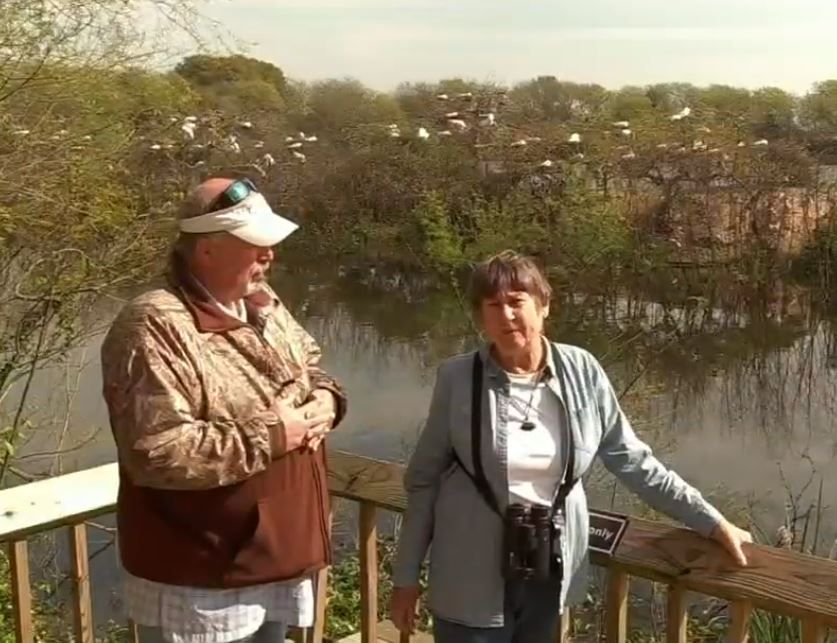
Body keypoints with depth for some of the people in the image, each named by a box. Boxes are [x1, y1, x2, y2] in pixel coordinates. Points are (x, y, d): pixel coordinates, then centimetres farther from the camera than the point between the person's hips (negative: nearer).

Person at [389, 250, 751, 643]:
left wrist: (711, 522, 2)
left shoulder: (581, 372, -6)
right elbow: (424, 480, -3)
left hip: (550, 574, 2)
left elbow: (633, 462, 3)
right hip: (473, 580, -2)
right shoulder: (458, 379, -10)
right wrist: (406, 578, -1)